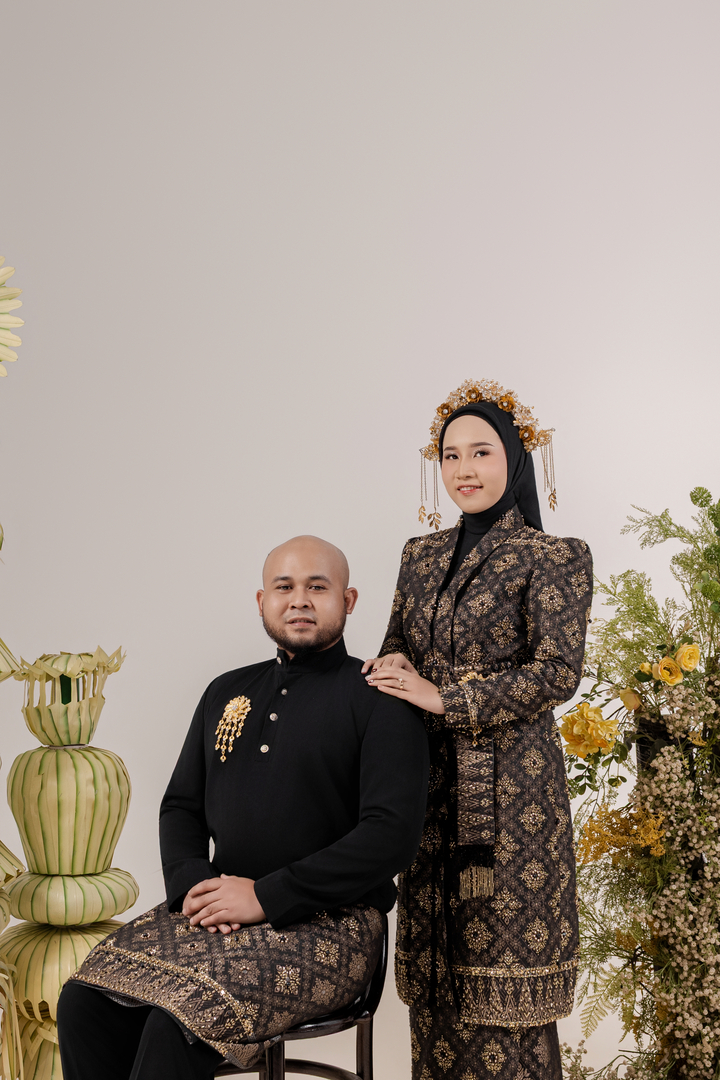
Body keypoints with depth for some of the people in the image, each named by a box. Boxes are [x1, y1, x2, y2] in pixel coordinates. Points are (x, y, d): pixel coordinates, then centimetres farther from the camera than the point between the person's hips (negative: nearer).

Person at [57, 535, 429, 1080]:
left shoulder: (378, 698, -3)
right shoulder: (226, 693, 18)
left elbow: (393, 834, -13)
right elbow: (181, 806, 20)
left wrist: (265, 896, -16)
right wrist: (192, 882, -2)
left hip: (330, 920, -5)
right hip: (216, 910, 6)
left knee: (179, 1021, -28)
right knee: (84, 1002, -17)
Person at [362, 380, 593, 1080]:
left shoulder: (551, 558, -4)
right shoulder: (422, 557, 13)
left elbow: (558, 673, -13)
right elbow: (396, 652, 18)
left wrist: (443, 698, -16)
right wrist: (385, 672, -6)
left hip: (510, 786, -5)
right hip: (432, 785, 5)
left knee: (502, 980, -1)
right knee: (434, 977, 9)